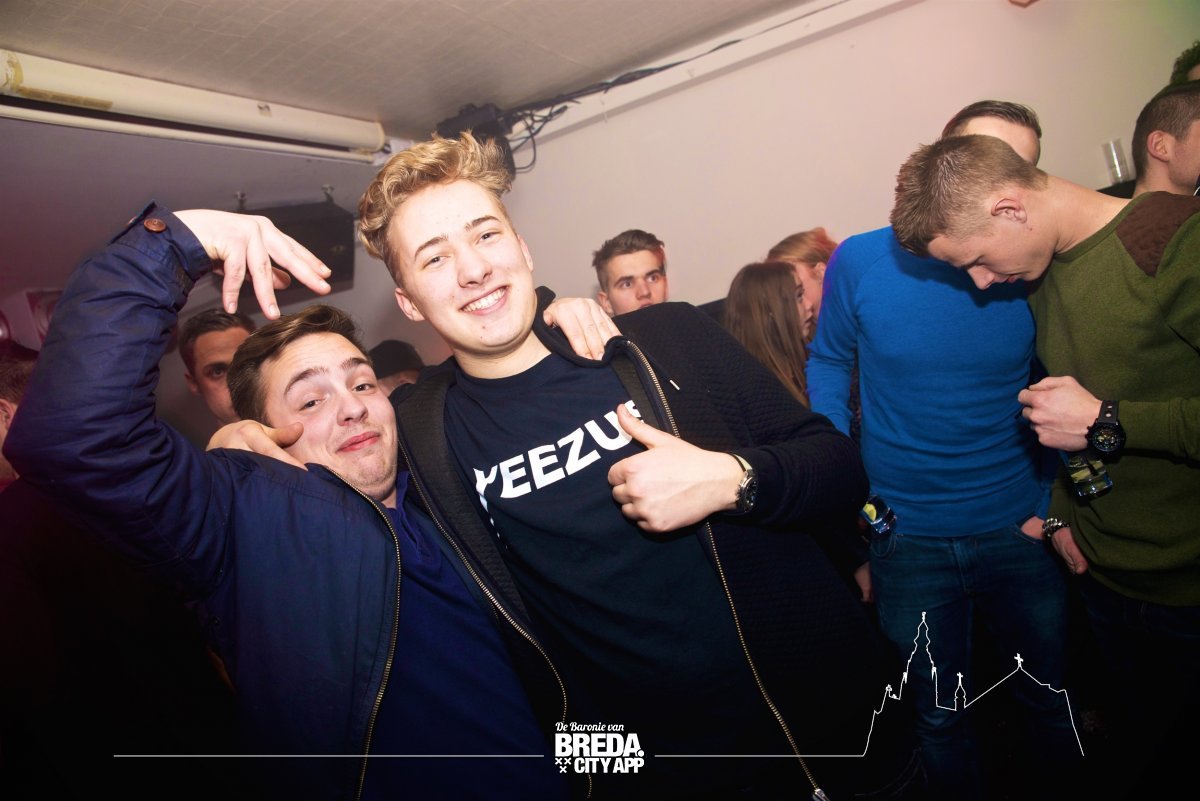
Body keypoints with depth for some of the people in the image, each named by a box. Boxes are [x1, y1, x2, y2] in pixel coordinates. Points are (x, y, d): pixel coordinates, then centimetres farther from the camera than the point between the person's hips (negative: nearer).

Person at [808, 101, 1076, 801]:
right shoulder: (862, 261, -11)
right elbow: (828, 369, -1)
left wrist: (1054, 502, 0)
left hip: (1020, 534, 2)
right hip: (908, 542, -1)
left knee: (1055, 706, 21)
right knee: (940, 717, 19)